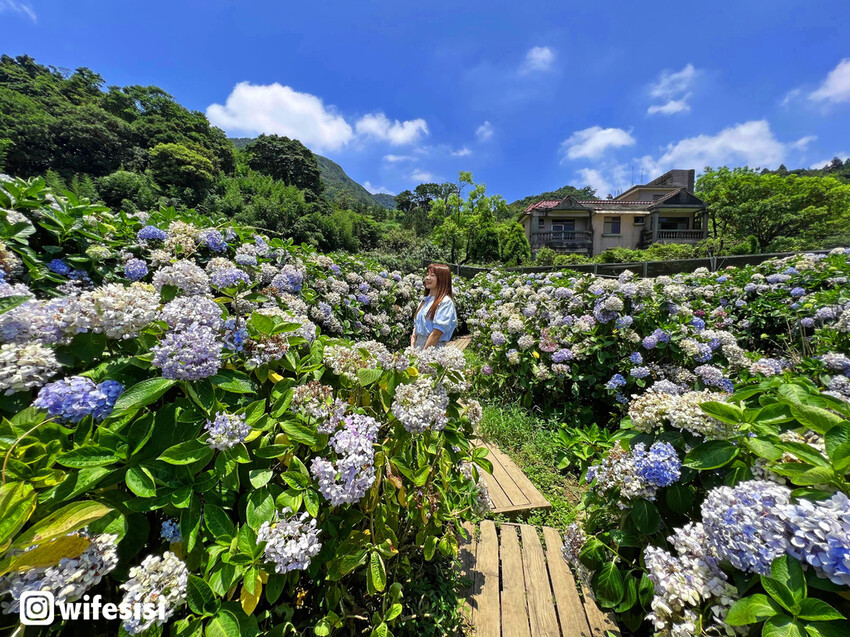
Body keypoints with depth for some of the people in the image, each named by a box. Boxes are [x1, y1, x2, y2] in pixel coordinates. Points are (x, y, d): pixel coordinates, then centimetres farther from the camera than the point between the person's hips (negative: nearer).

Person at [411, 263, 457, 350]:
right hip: (417, 346, 6)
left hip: (434, 347, -6)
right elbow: (416, 327, 14)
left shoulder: (446, 302, -8)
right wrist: (412, 348, 3)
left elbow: (436, 333, -13)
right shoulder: (425, 301, 14)